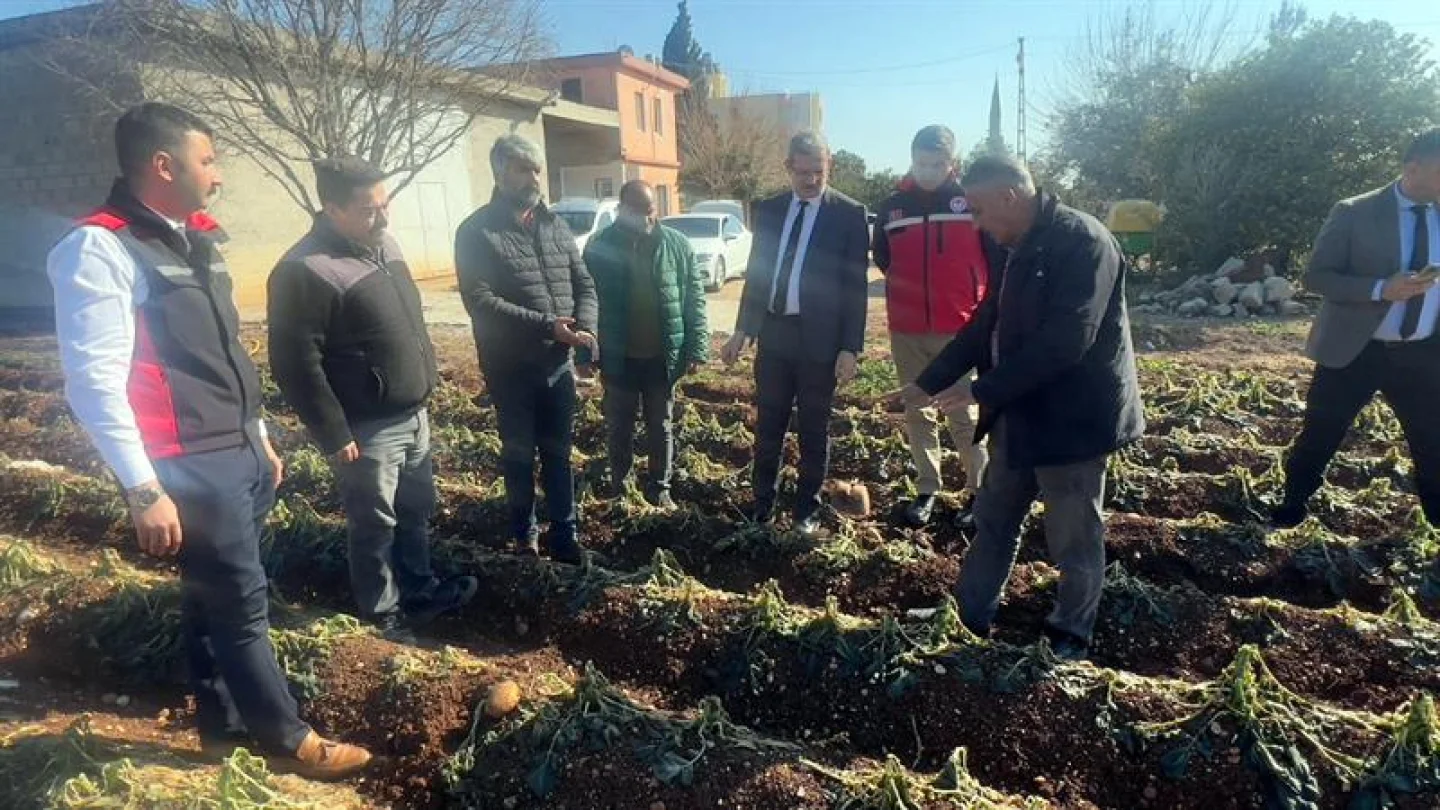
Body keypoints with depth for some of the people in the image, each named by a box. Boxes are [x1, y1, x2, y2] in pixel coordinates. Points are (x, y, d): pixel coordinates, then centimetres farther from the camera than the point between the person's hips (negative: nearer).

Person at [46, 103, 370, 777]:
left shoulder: (196, 239, 13)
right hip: (189, 468, -8)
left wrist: (259, 437, 20)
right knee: (241, 603, 3)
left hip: (240, 454, 8)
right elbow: (94, 380, -19)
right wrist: (143, 489, -19)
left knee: (215, 596, 19)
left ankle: (222, 723, 35)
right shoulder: (100, 249, -14)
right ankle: (286, 738, 21)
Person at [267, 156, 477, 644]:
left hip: (413, 415, 8)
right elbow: (296, 365, -22)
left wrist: (425, 387, 19)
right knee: (375, 526, 9)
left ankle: (421, 589, 40)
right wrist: (333, 435, -19)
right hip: (367, 430, -8)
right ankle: (384, 615, 27)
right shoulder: (306, 270, -21)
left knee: (417, 511, 21)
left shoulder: (382, 244, 6)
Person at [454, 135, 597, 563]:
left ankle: (564, 535, 25)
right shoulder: (477, 232, -9)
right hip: (511, 368, -4)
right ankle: (525, 535, 30)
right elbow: (481, 301, -18)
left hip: (559, 364, 4)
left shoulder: (555, 225, 7)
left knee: (558, 453, 13)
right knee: (519, 455, 12)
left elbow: (584, 283, 7)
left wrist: (585, 329, -13)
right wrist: (547, 326, -26)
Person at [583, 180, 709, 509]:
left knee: (660, 426, 14)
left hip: (662, 357, 1)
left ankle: (660, 487, 29)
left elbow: (695, 298, -2)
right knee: (619, 426, 14)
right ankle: (617, 482, 33)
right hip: (619, 358, 0)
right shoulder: (600, 247, -5)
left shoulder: (677, 245, -3)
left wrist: (696, 348, -7)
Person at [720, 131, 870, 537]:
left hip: (820, 338, -4)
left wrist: (850, 348, -11)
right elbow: (755, 273, 12)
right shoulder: (768, 209, 7)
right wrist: (742, 329, 8)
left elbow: (855, 286, -7)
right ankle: (762, 503, 27)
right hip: (773, 334, 4)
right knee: (767, 427, 12)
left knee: (813, 430, 8)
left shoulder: (849, 213, -5)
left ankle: (807, 509, 23)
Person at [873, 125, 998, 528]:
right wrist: (907, 287, 13)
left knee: (964, 415, 2)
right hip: (907, 331, 4)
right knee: (917, 412, 11)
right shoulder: (893, 205, 5)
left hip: (961, 328, -3)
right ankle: (927, 489, 23)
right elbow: (881, 256, 20)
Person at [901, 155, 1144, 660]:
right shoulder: (1021, 248, 9)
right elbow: (986, 323, 14)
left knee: (1074, 539, 8)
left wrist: (982, 391, -25)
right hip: (1019, 413, 9)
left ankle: (1070, 639, 27)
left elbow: (1065, 341, -28)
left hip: (1070, 418, -9)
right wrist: (929, 382, 10)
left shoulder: (1082, 240, -20)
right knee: (993, 519, 18)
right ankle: (970, 616, 34)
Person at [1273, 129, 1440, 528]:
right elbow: (1316, 276, -10)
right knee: (1318, 438, 8)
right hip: (1354, 352, -4)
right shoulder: (1354, 214, -9)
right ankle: (1291, 507, 27)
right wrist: (1381, 288, -24)